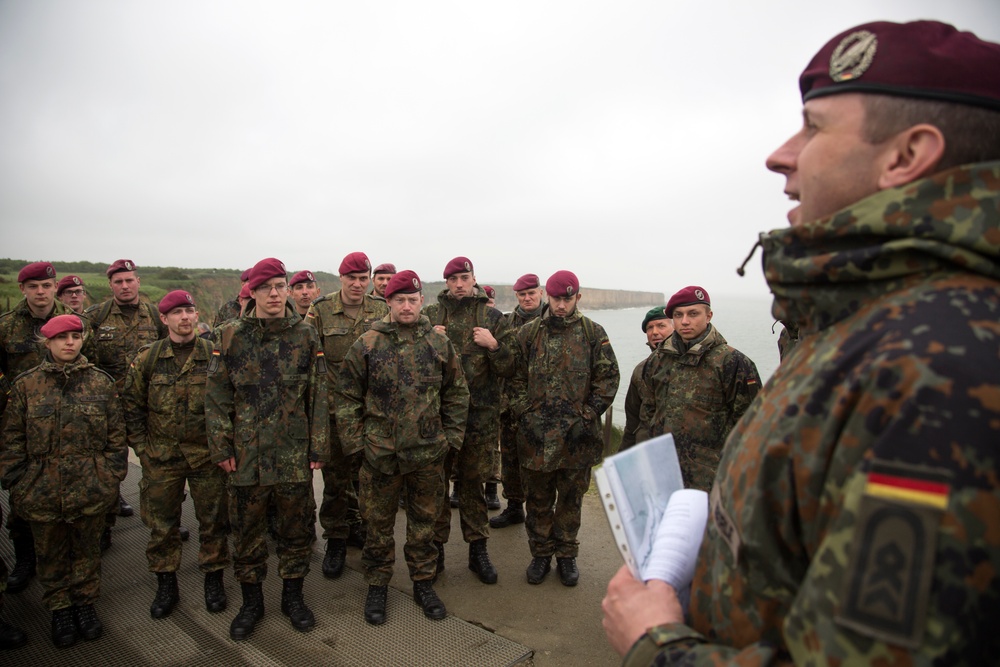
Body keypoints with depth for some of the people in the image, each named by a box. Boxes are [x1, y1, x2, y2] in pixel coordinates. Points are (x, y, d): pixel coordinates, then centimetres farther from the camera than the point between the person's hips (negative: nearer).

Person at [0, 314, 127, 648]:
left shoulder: (101, 383, 0)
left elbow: (116, 436, 2)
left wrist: (112, 476, -2)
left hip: (91, 488, 0)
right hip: (42, 490, 0)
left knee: (87, 549, 15)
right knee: (51, 554, 15)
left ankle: (85, 602, 34)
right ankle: (60, 608, 34)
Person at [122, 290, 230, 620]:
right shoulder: (147, 357, 0)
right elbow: (131, 404, 7)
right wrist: (141, 446, 2)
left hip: (208, 455, -1)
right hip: (161, 456, 1)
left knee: (213, 519, 9)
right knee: (161, 522, 11)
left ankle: (213, 578, 27)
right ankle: (166, 584, 29)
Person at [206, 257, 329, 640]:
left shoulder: (305, 336, 0)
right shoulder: (231, 336, 0)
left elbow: (319, 397, 1)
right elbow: (216, 397, 2)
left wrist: (318, 448, -2)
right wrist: (221, 447, -3)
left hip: (294, 452, 0)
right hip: (246, 452, 0)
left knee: (297, 526, 12)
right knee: (247, 529, 12)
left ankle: (292, 595, 32)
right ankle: (251, 601, 31)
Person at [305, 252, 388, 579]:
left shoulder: (381, 310, 4)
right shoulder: (321, 310, -3)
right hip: (334, 405, -2)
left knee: (364, 470, 15)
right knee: (336, 476, 7)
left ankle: (353, 524, 36)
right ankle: (335, 539, 21)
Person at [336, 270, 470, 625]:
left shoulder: (440, 344, 2)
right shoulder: (367, 344, -4)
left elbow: (457, 393, 9)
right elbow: (347, 396, 1)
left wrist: (451, 436, 4)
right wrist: (355, 441, -3)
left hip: (428, 451, 2)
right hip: (380, 451, -1)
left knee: (424, 521, 15)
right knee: (379, 523, 13)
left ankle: (423, 582, 34)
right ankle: (377, 586, 32)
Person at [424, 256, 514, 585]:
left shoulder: (492, 317, 3)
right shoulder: (430, 314, 5)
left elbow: (508, 368, 2)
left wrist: (493, 345, -16)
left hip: (481, 416, 0)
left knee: (473, 483, 11)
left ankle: (478, 549, 25)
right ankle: (435, 548, 25)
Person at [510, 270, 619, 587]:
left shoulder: (593, 333, 0)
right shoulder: (528, 333, 3)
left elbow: (608, 377, 0)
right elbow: (516, 378, 6)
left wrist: (589, 413, -6)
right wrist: (524, 411, -4)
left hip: (577, 433, -1)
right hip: (535, 434, 1)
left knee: (571, 499, 14)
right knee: (537, 499, 13)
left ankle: (566, 555, 31)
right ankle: (540, 553, 31)